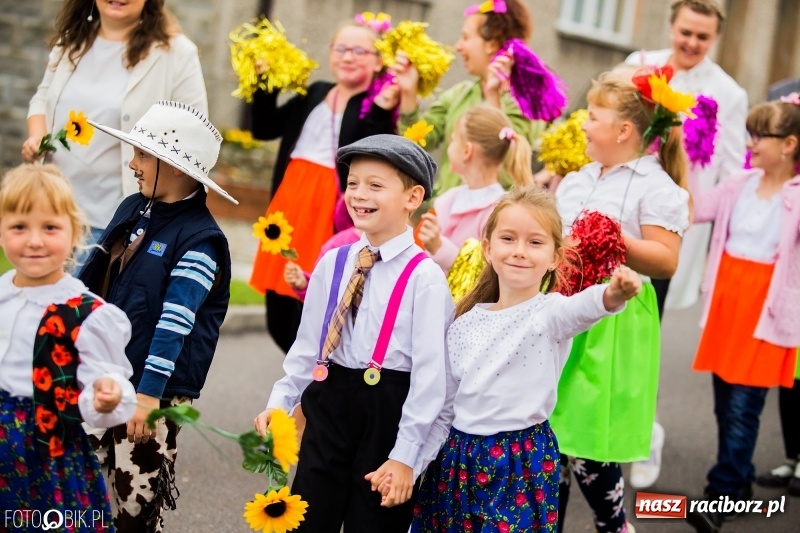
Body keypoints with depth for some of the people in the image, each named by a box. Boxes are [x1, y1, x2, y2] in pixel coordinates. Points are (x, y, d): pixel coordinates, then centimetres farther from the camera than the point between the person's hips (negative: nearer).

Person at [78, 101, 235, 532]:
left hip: (154, 389, -7)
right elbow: (93, 285, 15)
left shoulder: (199, 241, -15)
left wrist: (149, 394, -21)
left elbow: (175, 324, -19)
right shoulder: (131, 209, 7)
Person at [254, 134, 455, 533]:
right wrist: (280, 400, 3)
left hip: (386, 414, -5)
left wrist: (405, 454, -15)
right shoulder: (331, 264, 5)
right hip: (328, 405, 5)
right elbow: (307, 344, 13)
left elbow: (430, 373, -14)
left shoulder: (424, 278, -12)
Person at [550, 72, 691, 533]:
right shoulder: (577, 181, 14)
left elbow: (667, 262, -15)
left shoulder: (655, 187, -8)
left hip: (610, 323, -7)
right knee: (549, 432, 8)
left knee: (588, 443, -4)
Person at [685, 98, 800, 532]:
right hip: (726, 298, 6)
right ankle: (740, 482, 29)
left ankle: (720, 496, 3)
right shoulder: (742, 183, 7)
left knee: (742, 407, -4)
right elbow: (698, 207, 5)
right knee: (725, 403, 14)